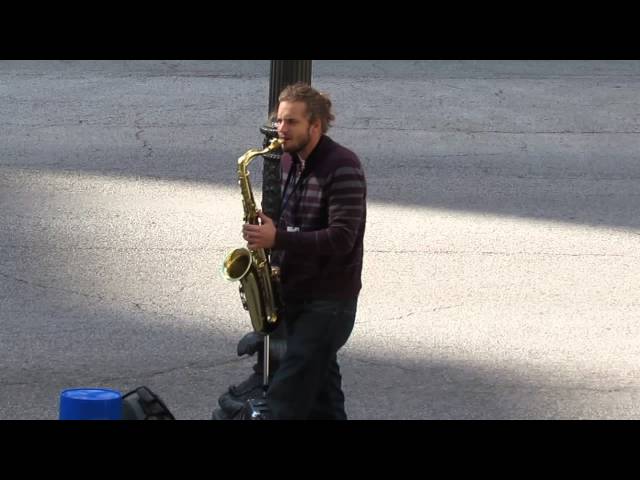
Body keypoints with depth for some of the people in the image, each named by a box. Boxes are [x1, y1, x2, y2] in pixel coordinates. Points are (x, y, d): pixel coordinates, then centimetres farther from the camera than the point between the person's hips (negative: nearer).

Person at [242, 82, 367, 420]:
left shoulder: (342, 168, -18)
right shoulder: (288, 161, 9)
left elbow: (341, 239, -24)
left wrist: (277, 238, -27)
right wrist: (266, 235, 1)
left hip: (329, 300, -8)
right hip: (295, 292, 8)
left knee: (285, 396, -12)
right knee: (318, 388, 15)